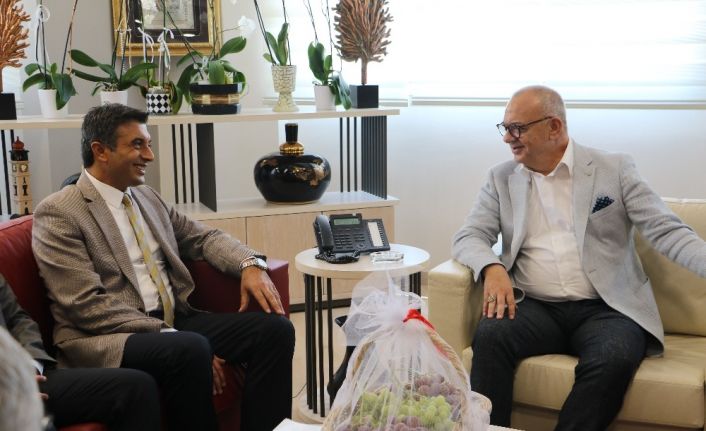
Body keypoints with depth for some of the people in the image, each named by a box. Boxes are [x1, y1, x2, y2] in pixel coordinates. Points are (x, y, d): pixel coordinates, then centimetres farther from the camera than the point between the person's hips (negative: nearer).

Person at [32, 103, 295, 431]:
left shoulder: (147, 197, 17)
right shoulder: (58, 213, -6)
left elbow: (203, 237, 22)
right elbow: (88, 305, -14)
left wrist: (250, 264, -1)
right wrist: (169, 336, -22)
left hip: (174, 321, 7)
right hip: (108, 340, -7)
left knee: (275, 328, -12)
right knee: (192, 349, -36)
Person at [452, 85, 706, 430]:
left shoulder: (614, 169, 6)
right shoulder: (502, 178, 13)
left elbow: (667, 231, 0)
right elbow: (468, 236, 6)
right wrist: (491, 267, -18)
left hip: (605, 309, -1)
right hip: (535, 308, 2)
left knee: (614, 359, -32)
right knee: (489, 335, -28)